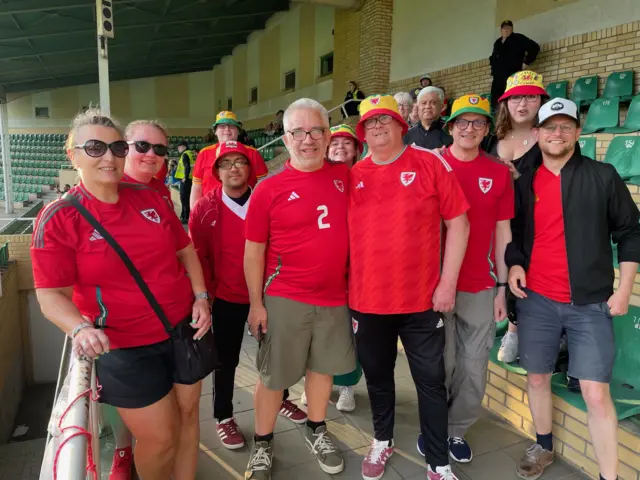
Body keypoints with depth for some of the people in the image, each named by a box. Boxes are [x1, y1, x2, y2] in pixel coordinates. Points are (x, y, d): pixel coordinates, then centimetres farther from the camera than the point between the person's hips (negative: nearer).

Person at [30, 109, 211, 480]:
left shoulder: (149, 198, 1)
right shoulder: (59, 218, -10)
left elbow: (185, 250, 9)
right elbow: (51, 295, -12)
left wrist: (201, 296, -2)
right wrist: (80, 328, -30)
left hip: (184, 329, 4)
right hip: (126, 349, -4)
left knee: (188, 412, 17)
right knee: (159, 438, 7)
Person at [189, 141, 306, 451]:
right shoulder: (205, 209, -7)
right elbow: (197, 255, -4)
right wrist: (206, 293, -6)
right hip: (226, 298, -2)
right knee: (226, 360, 11)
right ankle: (223, 417, 30)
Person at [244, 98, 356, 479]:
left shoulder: (345, 177, 0)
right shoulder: (269, 188, -10)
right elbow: (253, 251, -5)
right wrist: (256, 303, -6)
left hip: (335, 296, 4)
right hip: (284, 299, -3)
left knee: (324, 366, 18)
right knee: (274, 375, 9)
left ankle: (316, 431, 41)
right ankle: (263, 443, 30)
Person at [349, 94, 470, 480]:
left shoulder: (430, 164, -5)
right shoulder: (354, 176, 3)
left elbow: (458, 224, -4)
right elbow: (345, 234, 10)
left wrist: (448, 283, -8)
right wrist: (346, 287, 7)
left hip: (422, 299, -2)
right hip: (367, 300, 3)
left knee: (431, 381, 9)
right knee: (377, 375, 19)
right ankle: (382, 441, 42)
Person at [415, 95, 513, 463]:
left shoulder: (500, 173, 3)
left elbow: (502, 231, 7)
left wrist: (502, 286, 4)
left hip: (480, 287, 2)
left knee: (474, 368, 10)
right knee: (439, 364, 9)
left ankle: (456, 430, 32)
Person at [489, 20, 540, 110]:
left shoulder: (518, 39, 5)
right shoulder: (497, 43, 24)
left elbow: (534, 47, -2)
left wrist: (526, 62, -4)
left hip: (512, 77, -6)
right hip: (498, 77, 6)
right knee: (495, 103, -2)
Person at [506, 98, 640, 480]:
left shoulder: (603, 176, 0)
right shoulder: (524, 183, 6)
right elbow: (515, 233, 15)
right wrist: (514, 263, -4)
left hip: (590, 303, -2)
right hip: (536, 300, 3)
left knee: (596, 393, -4)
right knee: (537, 377, 14)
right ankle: (544, 447, 36)